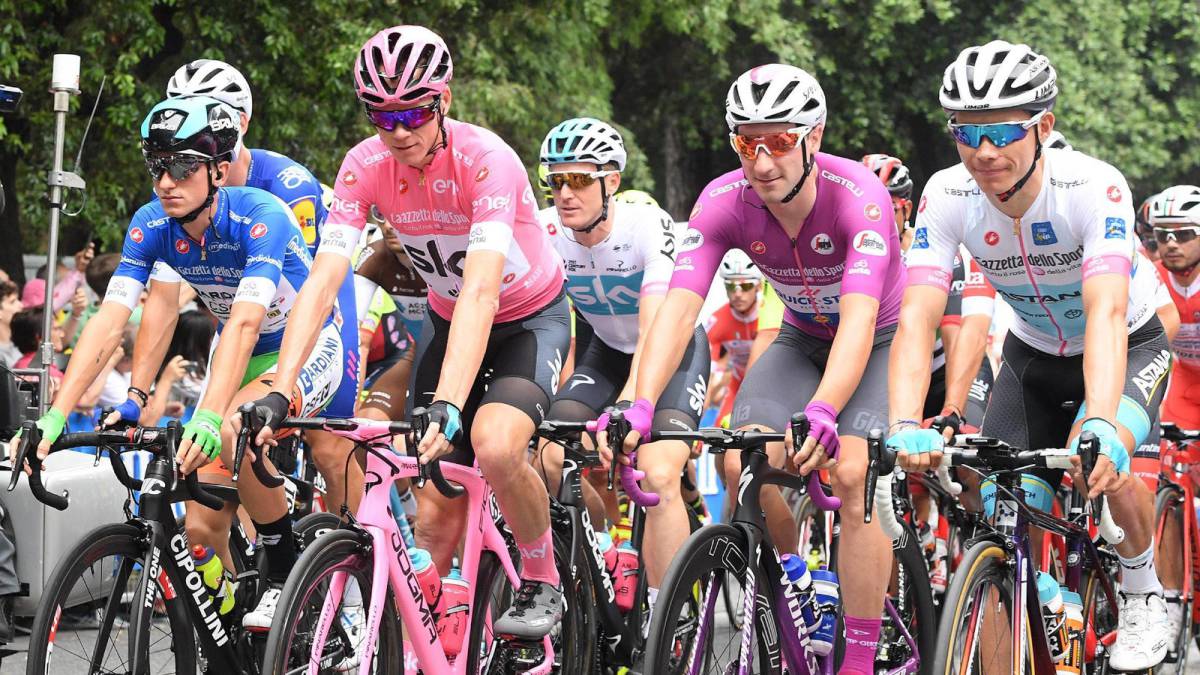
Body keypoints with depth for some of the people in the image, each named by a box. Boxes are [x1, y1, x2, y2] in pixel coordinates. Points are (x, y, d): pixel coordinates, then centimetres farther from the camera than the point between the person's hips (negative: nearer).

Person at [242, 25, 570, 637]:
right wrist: (278, 392, -38)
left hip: (532, 318, -4)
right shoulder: (366, 165, -18)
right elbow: (322, 281, -25)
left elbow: (480, 291, -42)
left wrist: (448, 403, -54)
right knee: (435, 512, -4)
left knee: (494, 445, -31)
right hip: (448, 320, 5)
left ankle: (542, 584, -7)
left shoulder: (484, 158, -31)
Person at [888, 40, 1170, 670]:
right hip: (1034, 357, 4)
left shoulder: (1093, 187, -33)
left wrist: (1101, 426, -61)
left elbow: (1107, 313, -45)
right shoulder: (948, 196, -24)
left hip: (1127, 349, -3)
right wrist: (905, 427, -50)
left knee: (1099, 460, -31)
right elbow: (917, 318, -33)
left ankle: (1142, 596, -4)